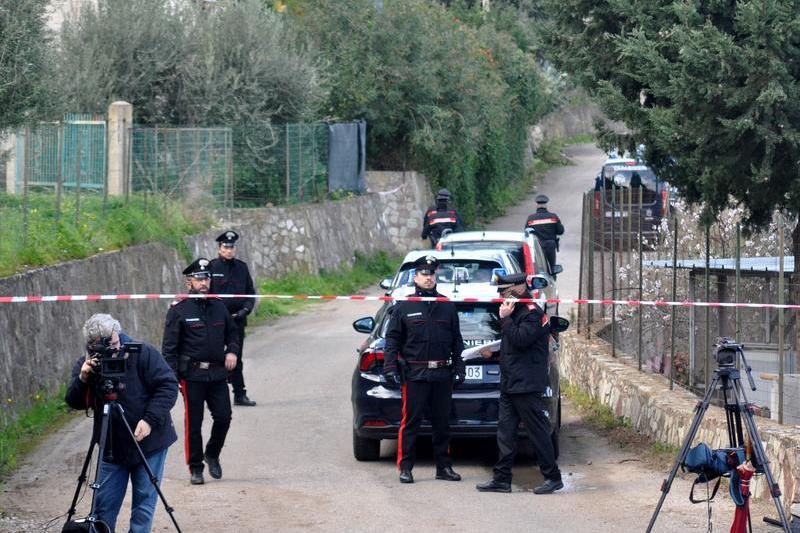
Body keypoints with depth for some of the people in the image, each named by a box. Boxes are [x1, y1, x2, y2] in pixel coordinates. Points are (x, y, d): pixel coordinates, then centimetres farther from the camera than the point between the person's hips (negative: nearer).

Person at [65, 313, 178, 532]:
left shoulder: (143, 354, -12)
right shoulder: (86, 364, -1)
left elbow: (168, 385, -14)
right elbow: (74, 403, -2)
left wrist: (150, 420, -24)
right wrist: (82, 380, -22)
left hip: (149, 442, -3)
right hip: (112, 446, 3)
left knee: (144, 500, 0)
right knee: (104, 505, 6)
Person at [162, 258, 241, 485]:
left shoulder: (218, 306, 10)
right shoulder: (179, 309, -5)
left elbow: (232, 332, 24)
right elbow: (169, 345, -5)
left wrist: (232, 351, 4)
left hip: (218, 373, 4)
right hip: (192, 375, -4)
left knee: (223, 417, -1)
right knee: (193, 423, 0)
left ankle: (212, 454, 24)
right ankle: (195, 468, 11)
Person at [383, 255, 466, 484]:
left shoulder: (447, 306, 11)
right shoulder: (404, 307, 3)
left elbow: (456, 341, 15)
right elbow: (392, 339, 2)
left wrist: (458, 368, 9)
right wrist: (390, 368, -7)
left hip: (442, 375, 3)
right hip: (414, 375, -3)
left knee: (442, 422, 8)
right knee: (410, 422, -3)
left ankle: (444, 466, 16)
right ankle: (405, 467, 2)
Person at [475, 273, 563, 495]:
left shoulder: (533, 314, -12)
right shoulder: (516, 312, 18)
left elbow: (520, 339, -24)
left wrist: (505, 319, -18)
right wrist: (493, 350, 16)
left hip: (528, 385, -10)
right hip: (509, 385, 10)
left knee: (538, 431, -4)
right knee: (505, 432, 7)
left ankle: (553, 477, 2)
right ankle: (502, 479, 9)